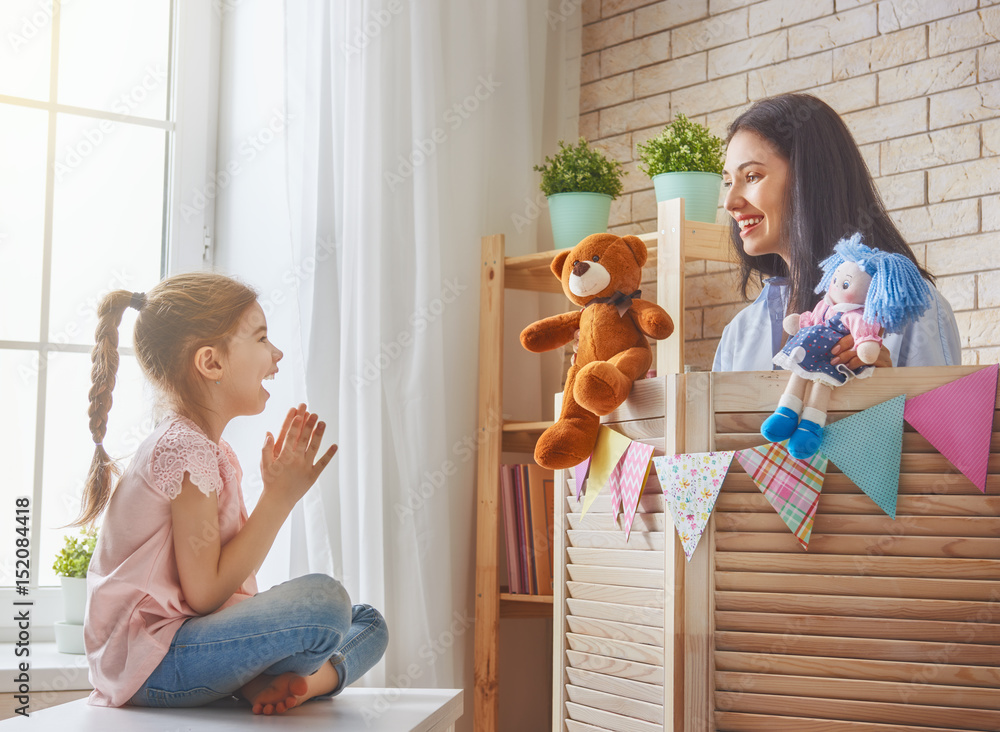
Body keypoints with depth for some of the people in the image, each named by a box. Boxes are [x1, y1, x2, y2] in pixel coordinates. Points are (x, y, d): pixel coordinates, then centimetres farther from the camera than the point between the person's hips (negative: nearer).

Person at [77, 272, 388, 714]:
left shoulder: (204, 447, 16)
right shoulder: (187, 450, -16)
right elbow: (204, 594, -20)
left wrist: (276, 489, 9)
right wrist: (280, 496, -14)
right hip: (149, 663, -10)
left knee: (367, 624, 10)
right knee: (321, 599, -31)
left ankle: (297, 679, -15)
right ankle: (261, 684, -7)